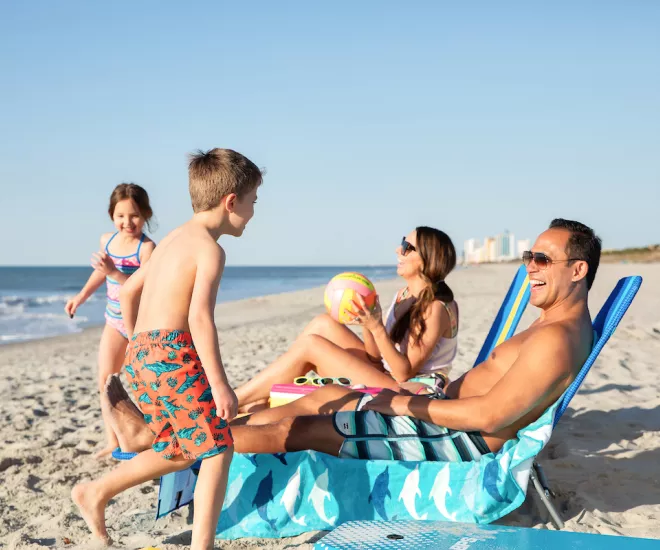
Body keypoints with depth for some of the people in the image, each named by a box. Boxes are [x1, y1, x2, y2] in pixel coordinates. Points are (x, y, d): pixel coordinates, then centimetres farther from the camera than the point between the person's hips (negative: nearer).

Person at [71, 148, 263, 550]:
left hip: (141, 354, 9)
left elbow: (129, 292, 24)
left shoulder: (176, 239, 18)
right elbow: (200, 316, -21)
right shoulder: (210, 249, -9)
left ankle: (95, 493, 25)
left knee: (180, 450, 21)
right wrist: (219, 382, -21)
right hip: (173, 353, -9)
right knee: (218, 448, -2)